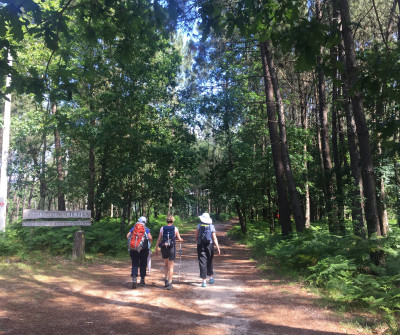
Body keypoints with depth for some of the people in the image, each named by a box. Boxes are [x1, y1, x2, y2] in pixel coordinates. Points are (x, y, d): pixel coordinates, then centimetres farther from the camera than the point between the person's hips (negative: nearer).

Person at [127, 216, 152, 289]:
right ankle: (142, 280, 19)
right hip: (144, 249, -1)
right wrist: (149, 244, 7)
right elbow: (150, 238, -11)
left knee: (135, 264, 2)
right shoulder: (146, 229, 3)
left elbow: (128, 236, 2)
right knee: (143, 264, 12)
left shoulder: (133, 228, 10)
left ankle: (134, 279, -17)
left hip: (133, 248, 1)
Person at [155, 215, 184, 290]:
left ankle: (166, 279, 17)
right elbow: (179, 239, 4)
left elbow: (159, 240, 2)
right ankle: (169, 283, 1)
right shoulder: (175, 229, -1)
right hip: (172, 248, -2)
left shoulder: (162, 228, 2)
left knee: (166, 264, 22)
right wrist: (181, 239, 27)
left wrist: (156, 249, 10)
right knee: (171, 266, 4)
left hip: (164, 248, 2)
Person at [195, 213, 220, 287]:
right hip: (209, 246, 2)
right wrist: (218, 248, -3)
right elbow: (214, 238, -5)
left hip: (201, 246, -1)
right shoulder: (212, 227, -2)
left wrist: (197, 242, 19)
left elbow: (196, 236, 1)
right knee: (209, 262, 19)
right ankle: (211, 277, 29)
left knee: (202, 263, 0)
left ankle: (204, 281, -3)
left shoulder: (199, 226, -2)